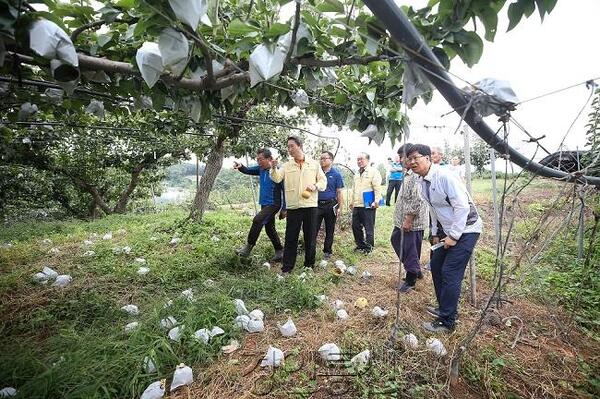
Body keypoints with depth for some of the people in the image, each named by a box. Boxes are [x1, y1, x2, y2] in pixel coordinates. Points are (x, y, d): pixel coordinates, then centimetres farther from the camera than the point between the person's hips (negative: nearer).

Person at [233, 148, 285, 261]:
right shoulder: (261, 169, 4)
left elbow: (285, 191, -15)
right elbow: (248, 170, 9)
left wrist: (284, 209, -14)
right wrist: (240, 167, -16)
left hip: (273, 204, -8)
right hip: (264, 204, 9)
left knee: (257, 220, -24)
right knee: (269, 229, 13)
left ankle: (248, 247, -12)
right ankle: (279, 252, 25)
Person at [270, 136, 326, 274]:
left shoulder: (314, 164, 7)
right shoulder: (286, 166, 7)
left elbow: (323, 181, 8)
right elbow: (277, 178, -8)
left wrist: (315, 186, -11)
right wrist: (273, 168, -26)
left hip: (310, 206, 0)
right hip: (293, 207, 0)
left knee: (310, 238, 8)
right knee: (290, 238, 2)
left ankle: (309, 266, 24)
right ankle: (286, 268, 13)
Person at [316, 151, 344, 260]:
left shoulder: (336, 174, 1)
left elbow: (339, 192, 0)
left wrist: (340, 207, -5)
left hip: (331, 205, -1)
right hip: (317, 204, 1)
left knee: (329, 230, 9)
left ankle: (327, 251, 21)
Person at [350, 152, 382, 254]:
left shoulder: (373, 172, -5)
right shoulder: (357, 174, 19)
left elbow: (377, 187, -12)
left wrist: (376, 201, -20)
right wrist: (352, 201, 25)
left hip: (368, 205, -8)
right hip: (357, 205, 8)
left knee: (369, 228, 1)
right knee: (355, 226, 13)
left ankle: (369, 247, 14)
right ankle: (360, 245, 28)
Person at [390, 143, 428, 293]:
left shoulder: (416, 175, -21)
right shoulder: (408, 173, 11)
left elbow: (417, 201, -26)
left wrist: (408, 220, -22)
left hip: (412, 222, -10)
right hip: (402, 220, 10)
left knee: (410, 250, 4)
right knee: (396, 240, 21)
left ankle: (411, 280, 22)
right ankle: (416, 270, 36)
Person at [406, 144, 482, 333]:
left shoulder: (444, 176, -23)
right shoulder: (423, 181, 4)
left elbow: (462, 206, -24)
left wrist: (454, 236, -21)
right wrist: (435, 233, 16)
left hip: (465, 229, -9)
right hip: (448, 230, 9)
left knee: (450, 274, -8)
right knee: (436, 265, 15)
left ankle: (447, 321, 6)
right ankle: (444, 307, 34)